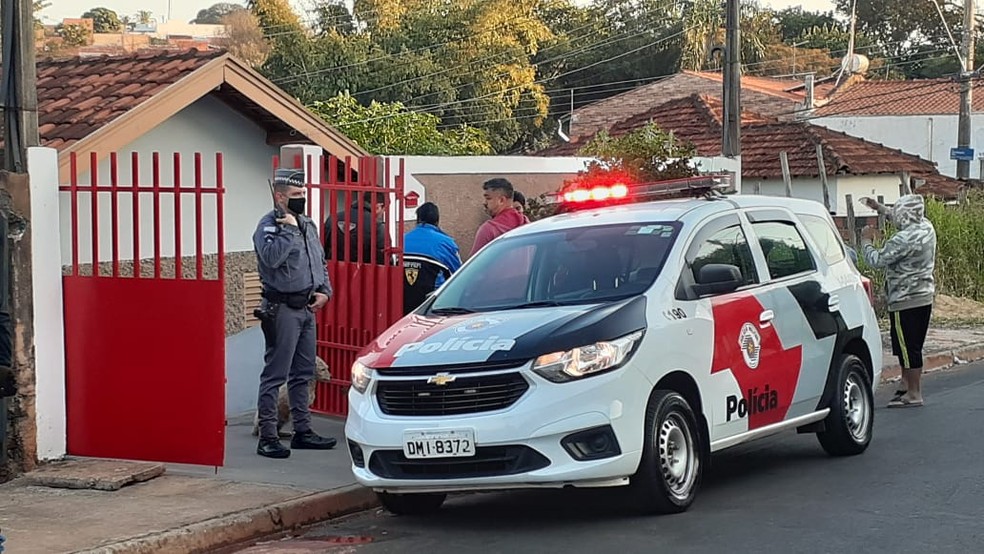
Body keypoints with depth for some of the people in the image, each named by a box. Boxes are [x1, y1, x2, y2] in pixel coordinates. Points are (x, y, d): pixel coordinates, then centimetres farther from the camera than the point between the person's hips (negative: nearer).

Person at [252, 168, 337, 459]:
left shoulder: (307, 224, 15)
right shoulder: (269, 225, -11)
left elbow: (320, 262, 24)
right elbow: (271, 257, -31)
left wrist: (325, 291, 10)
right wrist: (288, 229, -23)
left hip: (307, 307, 9)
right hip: (282, 309, -9)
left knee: (303, 373, 15)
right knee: (275, 374, -6)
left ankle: (302, 431, 23)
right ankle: (268, 437, -4)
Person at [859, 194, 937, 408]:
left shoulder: (903, 240, -22)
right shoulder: (926, 228, 4)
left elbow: (876, 260, -16)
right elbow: (906, 221, 26)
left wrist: (866, 240, 0)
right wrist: (880, 208, 28)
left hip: (905, 300, -9)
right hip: (925, 296, 9)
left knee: (907, 348, -2)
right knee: (912, 347, 16)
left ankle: (914, 394, 1)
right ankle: (906, 385, 25)